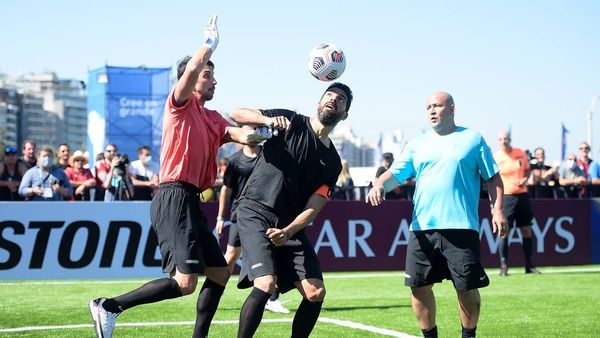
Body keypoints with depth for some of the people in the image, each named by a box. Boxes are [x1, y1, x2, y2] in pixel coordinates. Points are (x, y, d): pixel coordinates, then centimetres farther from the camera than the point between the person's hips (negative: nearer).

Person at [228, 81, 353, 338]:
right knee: (266, 284, -23)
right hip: (255, 213, -5)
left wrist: (287, 232, -19)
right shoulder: (291, 122, 0)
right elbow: (236, 114, -3)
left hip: (291, 225, 5)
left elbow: (314, 207, 0)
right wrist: (268, 120, -23)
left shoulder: (332, 162, 10)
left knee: (316, 292, -3)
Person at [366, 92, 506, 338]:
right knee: (419, 286, 2)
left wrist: (497, 210, -1)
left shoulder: (472, 139, 8)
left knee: (467, 287, -2)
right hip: (422, 229, 3)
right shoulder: (417, 144, 14)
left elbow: (493, 178, 9)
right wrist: (380, 185, -13)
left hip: (461, 228, -3)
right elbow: (395, 174, 8)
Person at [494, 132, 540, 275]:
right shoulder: (496, 157, -5)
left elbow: (527, 170, 15)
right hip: (505, 197, -3)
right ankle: (503, 266, 0)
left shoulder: (520, 153, 3)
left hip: (522, 195, 3)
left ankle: (529, 265, 13)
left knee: (527, 230, 5)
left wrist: (525, 179, -7)